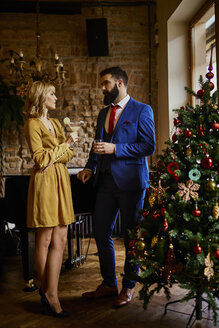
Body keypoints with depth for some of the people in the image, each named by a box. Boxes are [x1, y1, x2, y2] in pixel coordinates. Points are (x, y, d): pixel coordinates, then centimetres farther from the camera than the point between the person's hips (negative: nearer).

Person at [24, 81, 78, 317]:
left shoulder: (56, 123, 19)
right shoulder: (32, 124, -5)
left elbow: (69, 154, 13)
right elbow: (40, 159, -12)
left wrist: (53, 158, -7)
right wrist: (66, 144, -5)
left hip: (61, 180, 7)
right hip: (44, 182, -7)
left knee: (60, 240, 2)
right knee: (45, 240, 1)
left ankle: (49, 293, 8)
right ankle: (47, 292, 11)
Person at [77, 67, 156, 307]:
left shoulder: (141, 111, -4)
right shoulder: (103, 113, 17)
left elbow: (148, 146, -12)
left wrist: (115, 149, -19)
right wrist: (90, 167, 4)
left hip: (130, 181, -6)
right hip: (106, 180, 7)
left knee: (131, 235, 4)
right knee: (101, 233, 8)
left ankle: (129, 286, 20)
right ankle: (108, 284, 24)